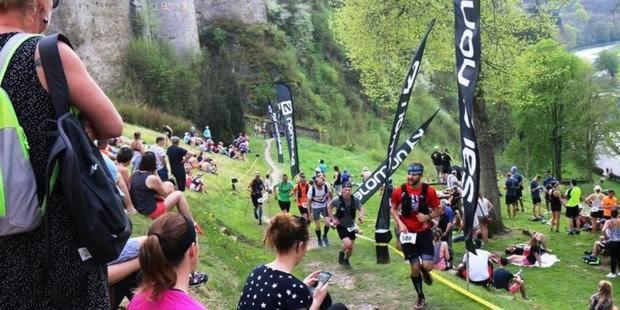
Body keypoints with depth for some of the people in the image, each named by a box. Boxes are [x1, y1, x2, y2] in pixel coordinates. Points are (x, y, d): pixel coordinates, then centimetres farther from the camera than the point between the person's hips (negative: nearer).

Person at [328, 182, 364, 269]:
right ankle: (341, 253, 13)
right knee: (347, 244, -21)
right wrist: (333, 219, -7)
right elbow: (329, 207, -1)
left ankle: (346, 260, 39)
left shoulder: (355, 200, -15)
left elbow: (361, 209, 2)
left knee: (351, 247, 10)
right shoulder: (337, 200, -21)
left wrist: (361, 216, -18)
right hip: (341, 226, -3)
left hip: (351, 225, 3)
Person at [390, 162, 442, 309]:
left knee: (427, 266, -12)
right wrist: (400, 223, -11)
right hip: (408, 233, 0)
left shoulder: (429, 191, -13)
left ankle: (424, 272, 28)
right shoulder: (399, 191, -11)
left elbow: (438, 210, 0)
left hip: (424, 232, 0)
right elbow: (393, 209, 5)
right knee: (414, 267, 2)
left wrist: (428, 217, -20)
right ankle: (420, 297, 25)